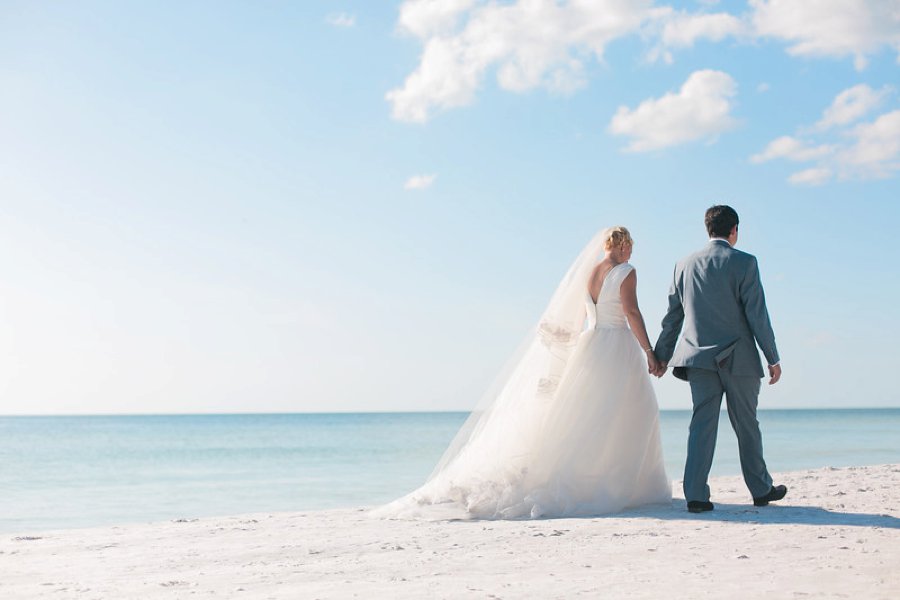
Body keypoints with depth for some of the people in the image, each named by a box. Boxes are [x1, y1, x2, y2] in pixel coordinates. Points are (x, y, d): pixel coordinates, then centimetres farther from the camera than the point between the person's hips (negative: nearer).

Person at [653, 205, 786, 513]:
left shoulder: (685, 265, 7)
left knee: (702, 424, 2)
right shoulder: (743, 262, -7)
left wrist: (662, 355, 20)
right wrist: (773, 358, -3)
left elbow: (672, 317, 11)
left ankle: (696, 495, -5)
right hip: (738, 359, -3)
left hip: (699, 358, 3)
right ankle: (761, 490, 24)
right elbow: (757, 315, -9)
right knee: (746, 425, 10)